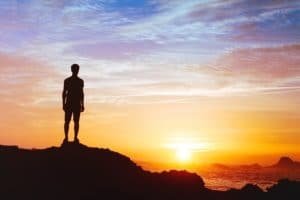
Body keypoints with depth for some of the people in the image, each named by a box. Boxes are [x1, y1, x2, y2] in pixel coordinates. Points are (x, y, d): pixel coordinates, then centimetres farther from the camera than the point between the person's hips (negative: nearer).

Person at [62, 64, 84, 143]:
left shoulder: (80, 81, 11)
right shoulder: (67, 80, 5)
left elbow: (81, 93, 14)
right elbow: (64, 92, 3)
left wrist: (82, 105, 7)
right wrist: (63, 104, -6)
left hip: (77, 104, 2)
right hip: (69, 103, -2)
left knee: (76, 121, -3)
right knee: (67, 121, -5)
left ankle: (75, 137, -1)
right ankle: (66, 137, -3)